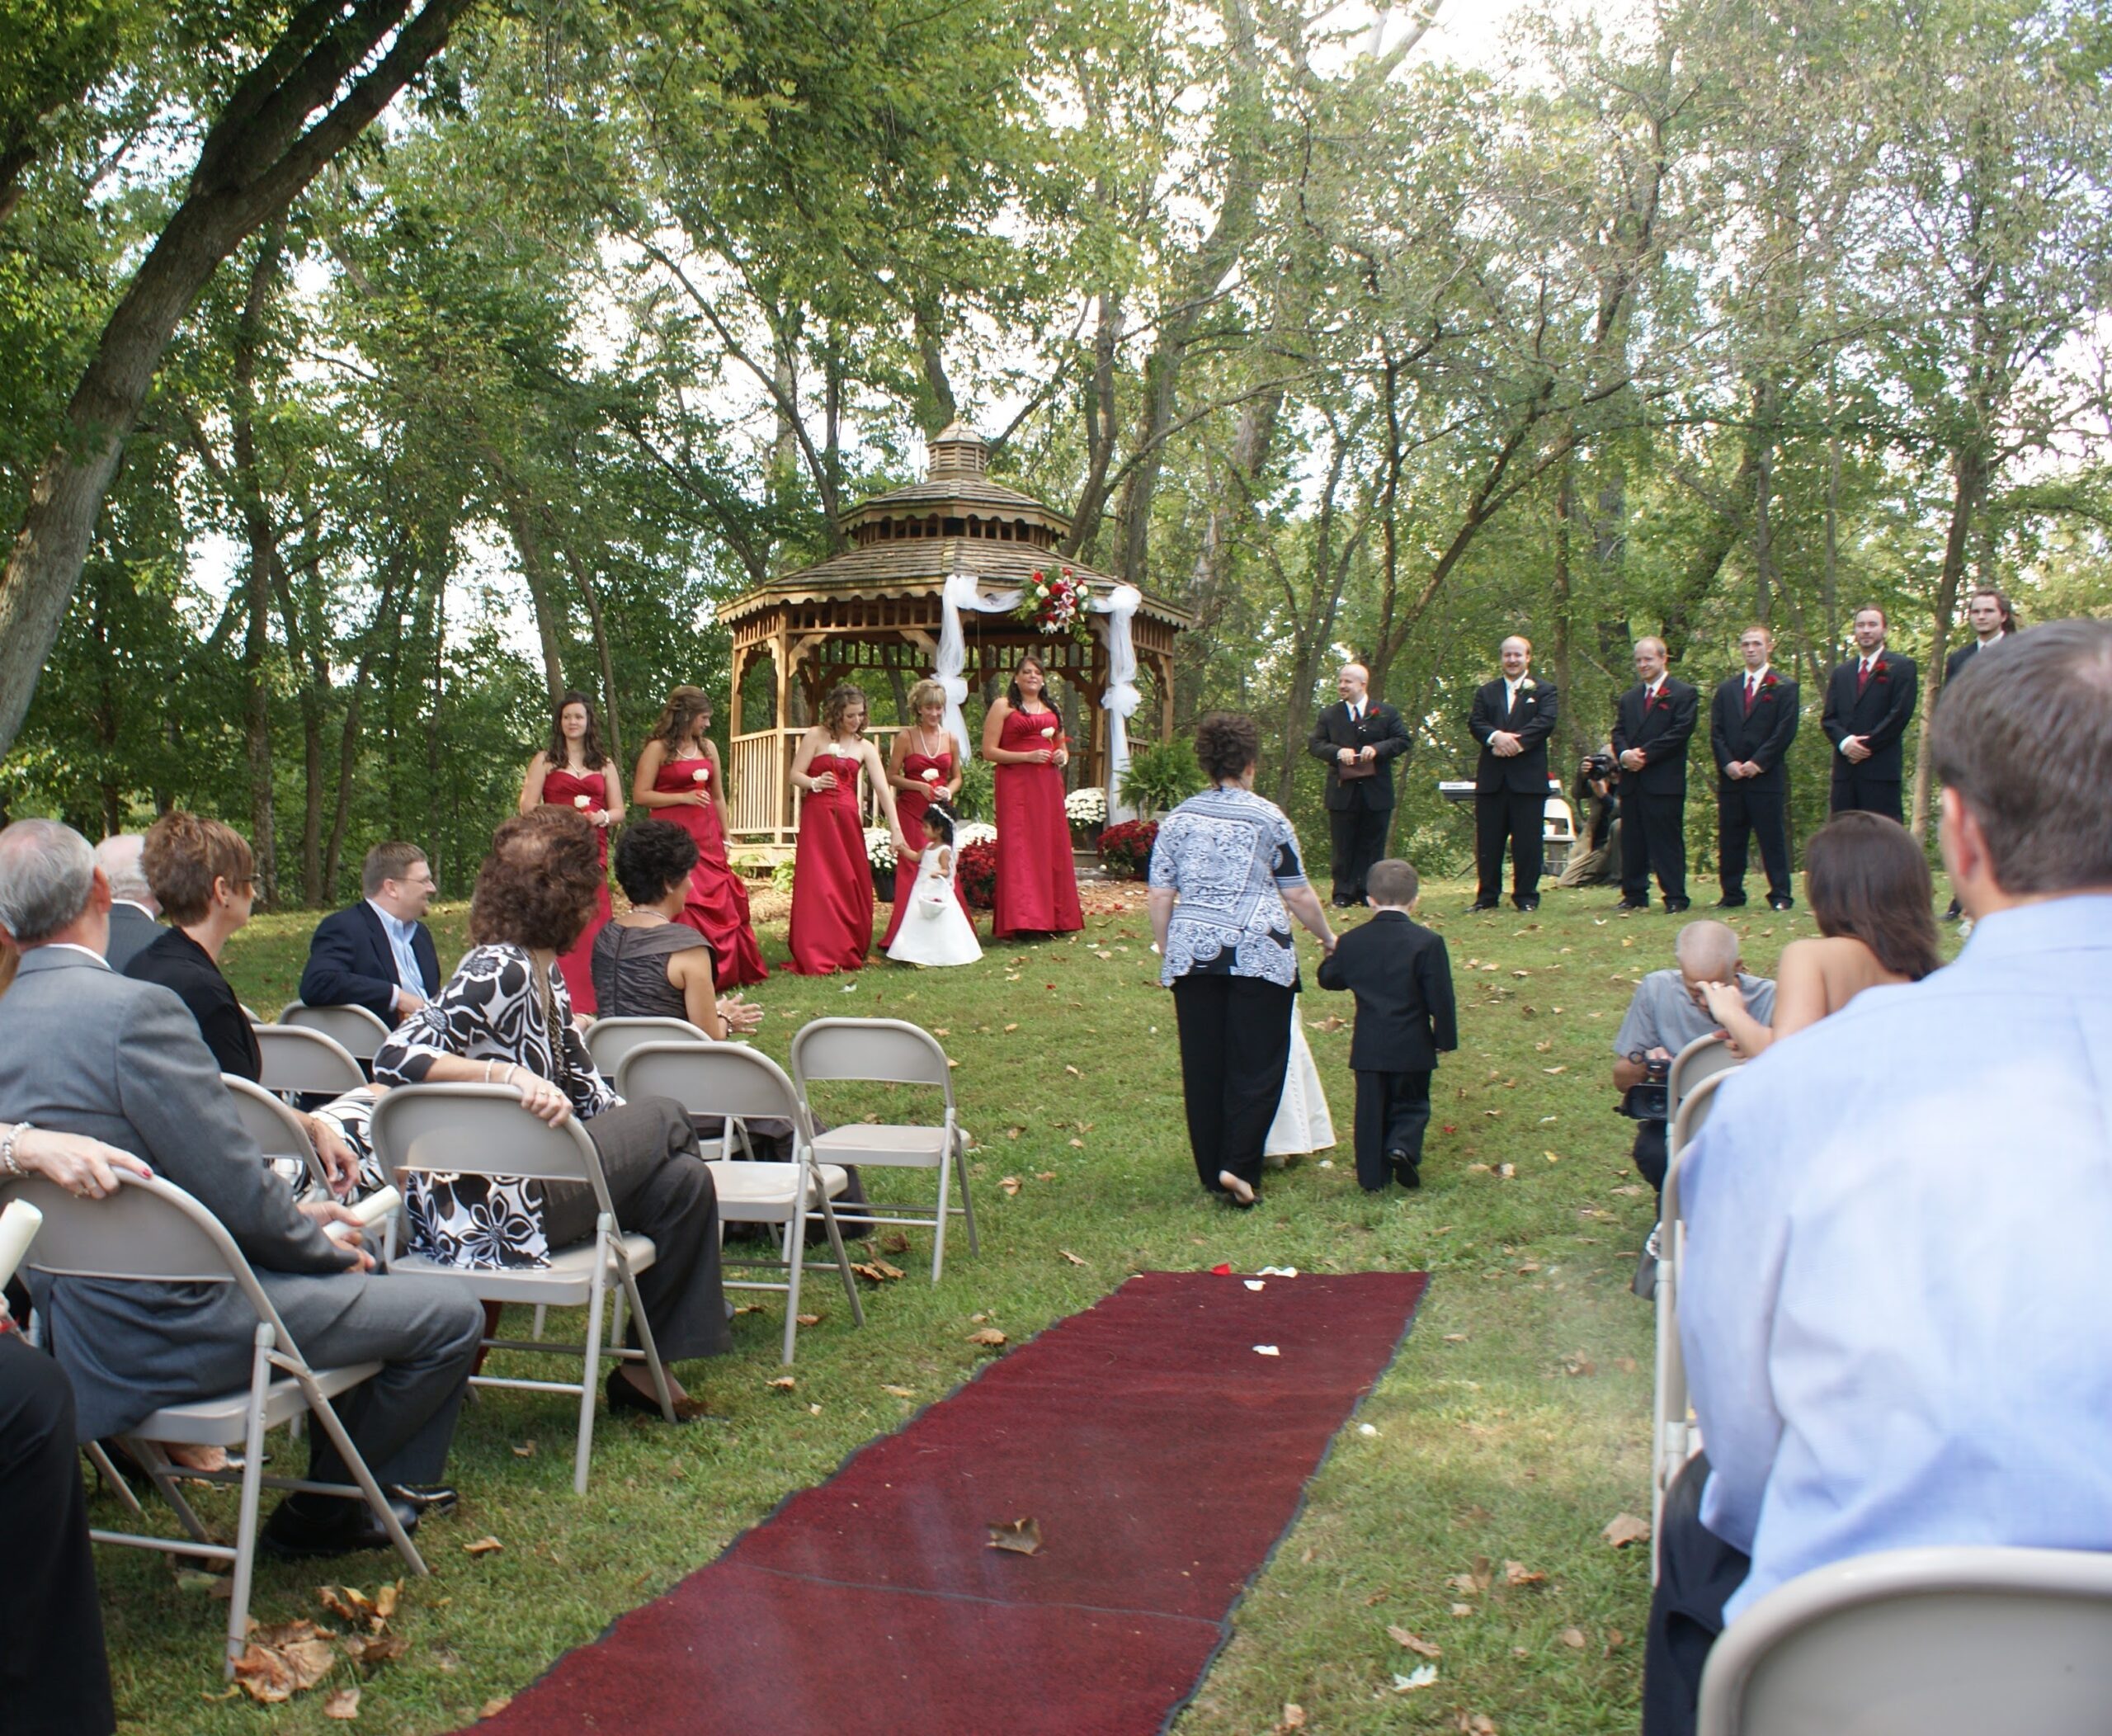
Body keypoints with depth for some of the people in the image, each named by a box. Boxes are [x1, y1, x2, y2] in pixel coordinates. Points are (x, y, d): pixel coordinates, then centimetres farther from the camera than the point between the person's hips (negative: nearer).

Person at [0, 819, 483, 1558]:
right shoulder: (134, 1009, -23)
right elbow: (236, 1191, -22)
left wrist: (297, 1217, 12)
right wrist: (325, 1244, -2)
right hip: (180, 1324, -10)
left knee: (359, 1270, 28)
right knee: (452, 1316, 1)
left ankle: (344, 1480, 39)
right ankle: (321, 1510, 18)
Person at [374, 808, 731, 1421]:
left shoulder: (546, 972, 10)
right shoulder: (497, 973, -19)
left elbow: (579, 1082, 17)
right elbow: (396, 1057, -29)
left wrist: (637, 1140, 4)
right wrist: (509, 1075, -38)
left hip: (531, 1175, 9)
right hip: (485, 1206, -9)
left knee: (685, 1180, 1)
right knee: (666, 1120, -2)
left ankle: (650, 1363, 11)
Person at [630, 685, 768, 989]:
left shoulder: (708, 747, 13)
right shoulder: (658, 749, -4)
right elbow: (640, 795, -8)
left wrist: (727, 833, 12)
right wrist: (683, 797, -15)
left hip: (707, 837, 6)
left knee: (719, 901, 6)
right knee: (681, 905, -7)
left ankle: (725, 970, 15)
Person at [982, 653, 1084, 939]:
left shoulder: (1051, 709, 19)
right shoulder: (1003, 707, 1)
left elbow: (1061, 745, 30)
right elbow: (989, 751, -6)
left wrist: (1063, 756, 6)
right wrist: (1027, 756, -15)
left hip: (1048, 786, 6)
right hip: (1016, 785, -6)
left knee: (1052, 847, 5)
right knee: (1018, 849, -9)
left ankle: (1053, 918, 12)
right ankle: (1018, 922, -8)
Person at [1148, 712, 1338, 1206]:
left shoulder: (1179, 819, 7)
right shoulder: (1268, 818, 0)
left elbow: (1159, 895, 5)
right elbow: (1298, 895, 2)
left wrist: (1165, 951, 16)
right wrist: (1328, 937, 17)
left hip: (1192, 954, 3)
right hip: (1258, 954, -3)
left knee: (1202, 1067, 9)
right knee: (1256, 1065, 3)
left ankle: (1212, 1173, 15)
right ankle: (1238, 1166, -8)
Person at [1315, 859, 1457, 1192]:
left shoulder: (1351, 942, -2)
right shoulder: (1427, 943, -10)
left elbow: (1328, 978, 13)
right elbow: (1440, 998, -9)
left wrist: (1330, 956, 32)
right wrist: (1444, 1038, 2)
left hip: (1368, 1048, 2)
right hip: (1412, 1048, -2)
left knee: (1370, 1110, 9)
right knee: (1411, 1104, 13)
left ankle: (1372, 1176, 8)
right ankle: (1404, 1146, -13)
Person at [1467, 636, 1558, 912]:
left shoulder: (1544, 690, 8)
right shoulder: (1486, 692, 16)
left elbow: (1546, 722, -7)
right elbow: (1475, 723, 2)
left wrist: (1516, 742, -19)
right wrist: (1496, 736, -18)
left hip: (1529, 776, -2)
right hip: (1492, 778, 3)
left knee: (1528, 841, -1)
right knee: (1488, 841, 4)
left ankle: (1526, 896, 6)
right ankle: (1487, 896, 10)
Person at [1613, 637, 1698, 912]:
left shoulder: (1683, 694, 1)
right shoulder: (1628, 698, 21)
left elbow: (1680, 732, -9)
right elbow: (1618, 732, 14)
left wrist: (1645, 755, -14)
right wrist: (1624, 754, -9)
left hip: (1664, 781, -6)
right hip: (1632, 780, 6)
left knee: (1667, 841, -5)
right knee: (1631, 841, 7)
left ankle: (1675, 897, -3)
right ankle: (1634, 895, 12)